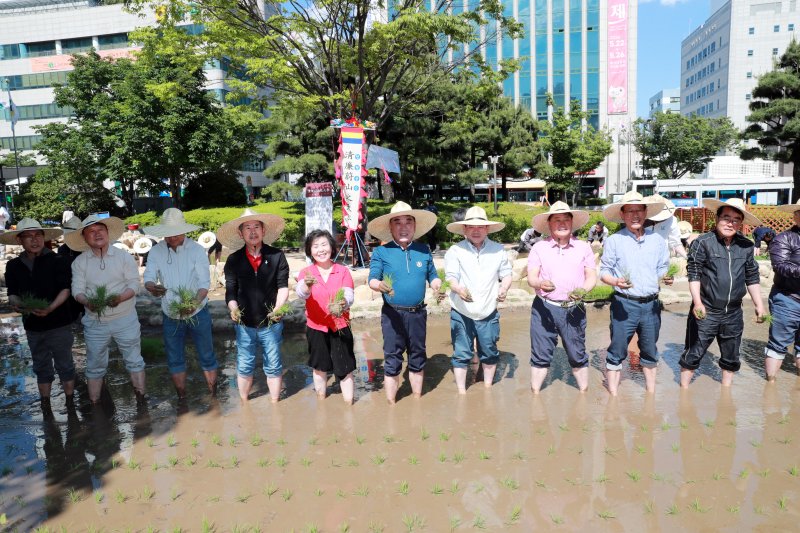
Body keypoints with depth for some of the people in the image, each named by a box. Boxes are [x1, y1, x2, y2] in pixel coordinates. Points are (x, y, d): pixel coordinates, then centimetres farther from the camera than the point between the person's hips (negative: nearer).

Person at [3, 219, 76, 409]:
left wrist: (50, 308, -28)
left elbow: (65, 290, -13)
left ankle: (70, 403, 20)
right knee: (41, 366, 17)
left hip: (59, 324, -4)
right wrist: (17, 303, -16)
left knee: (64, 365, 7)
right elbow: (12, 294, 7)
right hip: (32, 326, 4)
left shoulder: (58, 261, -9)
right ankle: (45, 404, 31)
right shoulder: (13, 266, 4)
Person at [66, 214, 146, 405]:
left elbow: (134, 284, -7)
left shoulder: (124, 257, -2)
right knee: (95, 366, 12)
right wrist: (87, 302, -26)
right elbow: (77, 290, -4)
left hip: (125, 319, -1)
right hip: (94, 322, 1)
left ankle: (141, 399, 20)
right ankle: (94, 404, 26)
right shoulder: (79, 262, 1)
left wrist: (120, 298, -26)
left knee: (134, 361, 8)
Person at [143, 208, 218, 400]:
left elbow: (205, 282, -17)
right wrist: (152, 287, -37)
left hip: (198, 313, -2)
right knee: (175, 359, 15)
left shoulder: (197, 250, -13)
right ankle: (182, 398, 32)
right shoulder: (156, 251, -6)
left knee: (206, 356, 8)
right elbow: (148, 277, -12)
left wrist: (194, 304, -35)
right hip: (170, 315, 3)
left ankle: (214, 396, 25)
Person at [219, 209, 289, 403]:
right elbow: (230, 290, -1)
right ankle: (244, 403, 34)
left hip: (271, 323, -1)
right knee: (244, 366, 14)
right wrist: (233, 308, -19)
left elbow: (283, 286, -7)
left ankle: (275, 404, 30)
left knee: (273, 366, 12)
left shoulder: (277, 256, -5)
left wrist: (278, 308, -23)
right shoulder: (233, 260, -1)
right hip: (245, 323, 1)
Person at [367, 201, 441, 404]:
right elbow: (372, 279, -9)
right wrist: (379, 285, -31)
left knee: (417, 356, 15)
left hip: (418, 313, 3)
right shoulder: (381, 252, -4)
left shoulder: (424, 251, 5)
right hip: (392, 314, -3)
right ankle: (391, 404, 18)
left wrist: (438, 285, -12)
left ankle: (417, 399, 32)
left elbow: (432, 276, 10)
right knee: (392, 359, 4)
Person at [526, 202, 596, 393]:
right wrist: (540, 284, -26)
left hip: (574, 309, 1)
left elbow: (592, 276, 6)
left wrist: (583, 290, -16)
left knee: (578, 355, 9)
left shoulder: (584, 247, 8)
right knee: (540, 354, 5)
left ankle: (584, 392, 24)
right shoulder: (539, 247, 3)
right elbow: (531, 277, -3)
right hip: (544, 308, -1)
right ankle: (535, 393, 16)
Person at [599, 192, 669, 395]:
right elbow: (604, 271, -2)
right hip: (624, 304, -4)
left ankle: (651, 394, 31)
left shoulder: (657, 240, 8)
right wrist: (616, 282, -22)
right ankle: (613, 396, 11)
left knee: (650, 351, 16)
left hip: (651, 304, 4)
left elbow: (663, 268, 14)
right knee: (617, 351, 0)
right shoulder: (614, 241, -3)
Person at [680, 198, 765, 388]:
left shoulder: (746, 246, 5)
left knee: (731, 358, 18)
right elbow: (694, 274, -12)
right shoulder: (703, 242, -9)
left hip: (733, 314, 5)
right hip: (706, 312, -5)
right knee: (693, 354, 3)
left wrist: (759, 305, 12)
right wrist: (697, 302, -21)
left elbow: (752, 278, 14)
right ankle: (684, 390, 18)